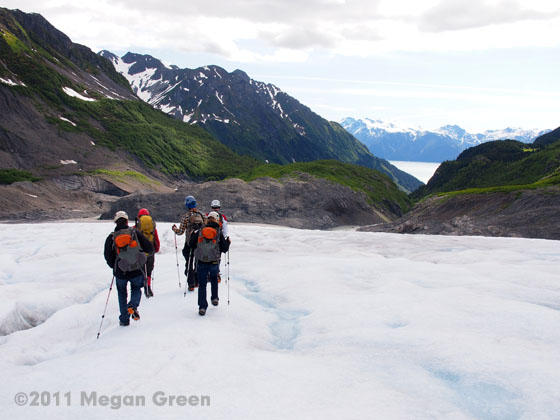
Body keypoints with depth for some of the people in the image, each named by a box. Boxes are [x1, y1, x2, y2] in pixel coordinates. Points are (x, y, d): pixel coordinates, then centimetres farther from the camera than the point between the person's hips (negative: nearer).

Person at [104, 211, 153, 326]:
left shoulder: (111, 237, -2)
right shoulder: (135, 232, -3)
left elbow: (107, 256, -5)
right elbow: (149, 248, -5)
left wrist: (114, 266, 14)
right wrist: (141, 251, 16)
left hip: (120, 272, 0)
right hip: (137, 270, 0)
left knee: (122, 293, 20)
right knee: (136, 289, 22)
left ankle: (124, 319, 18)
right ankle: (133, 306, -9)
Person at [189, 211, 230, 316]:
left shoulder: (200, 231, -1)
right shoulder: (219, 233, -2)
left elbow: (192, 245, 2)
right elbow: (224, 249, -2)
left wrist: (193, 235, 19)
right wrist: (228, 242, 17)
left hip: (201, 262, 0)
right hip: (214, 262, 0)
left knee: (202, 284, 5)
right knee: (214, 278, 29)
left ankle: (202, 307, 2)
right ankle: (214, 298, 26)